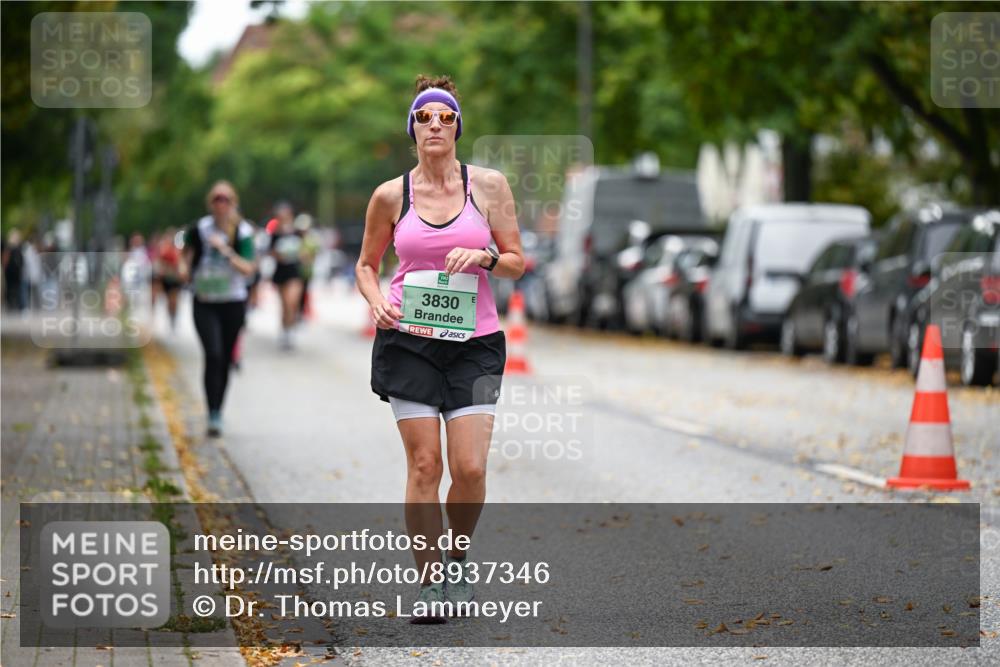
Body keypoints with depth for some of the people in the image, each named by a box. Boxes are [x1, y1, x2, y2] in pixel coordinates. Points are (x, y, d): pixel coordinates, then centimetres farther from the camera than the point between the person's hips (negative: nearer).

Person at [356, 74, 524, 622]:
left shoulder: (488, 185, 3)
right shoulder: (391, 196, 3)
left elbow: (517, 263, 7)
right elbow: (366, 263, 15)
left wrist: (484, 257, -13)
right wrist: (377, 302, -4)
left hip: (474, 340, 0)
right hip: (408, 339, 0)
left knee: (470, 468, -8)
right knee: (424, 464, -5)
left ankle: (458, 557, 19)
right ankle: (428, 584, 5)